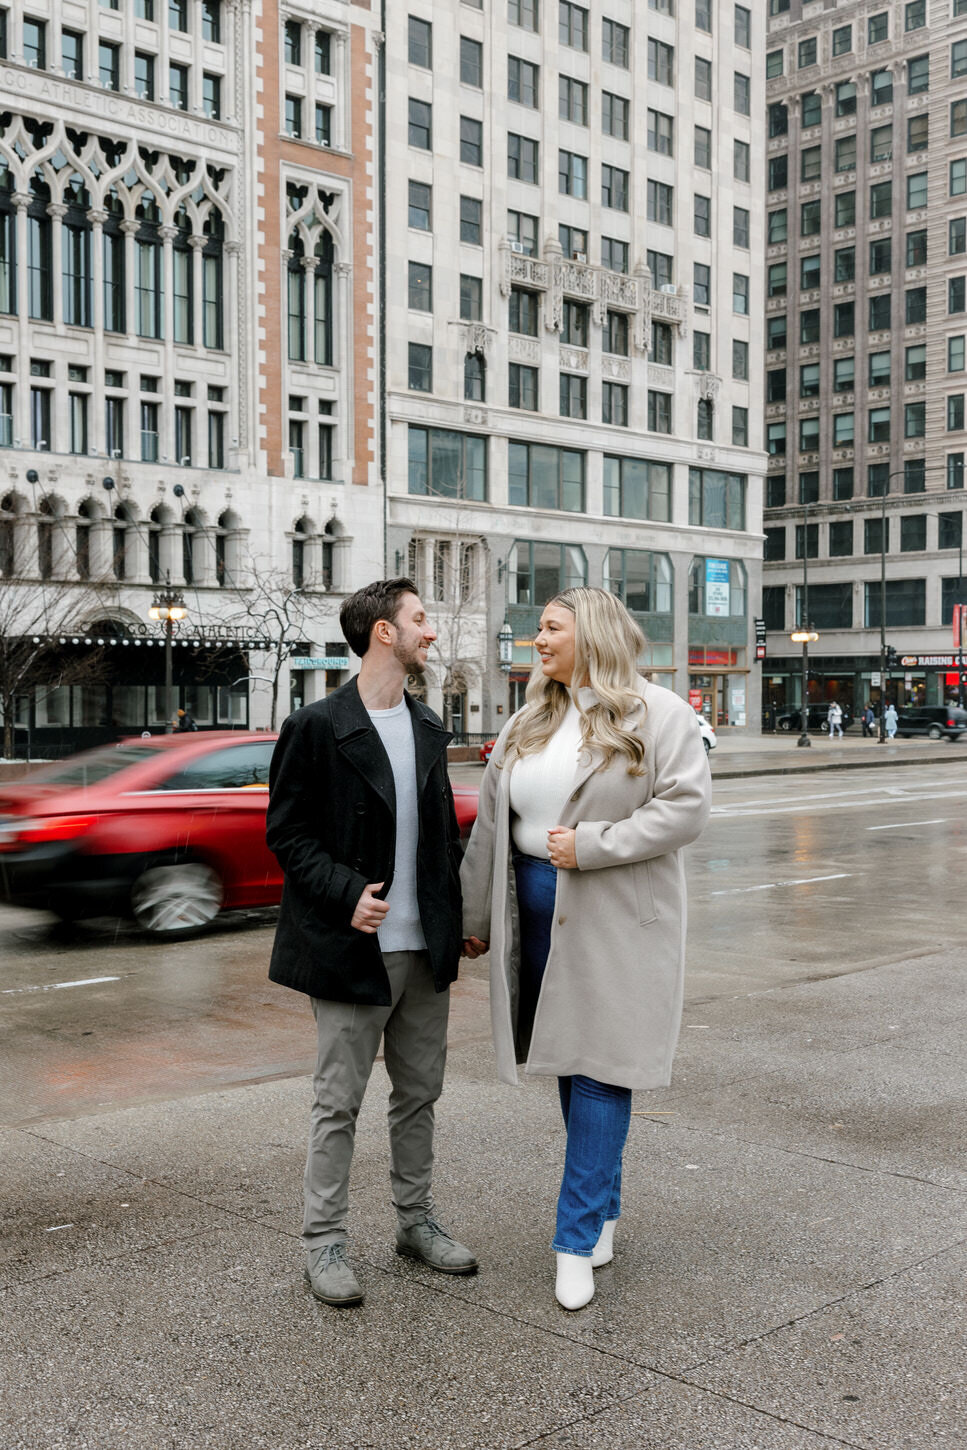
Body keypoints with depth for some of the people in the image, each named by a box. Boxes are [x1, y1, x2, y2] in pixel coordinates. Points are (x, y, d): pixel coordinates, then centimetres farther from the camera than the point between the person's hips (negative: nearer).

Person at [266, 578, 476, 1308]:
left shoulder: (428, 727, 11)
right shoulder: (317, 727, -9)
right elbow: (287, 832, -9)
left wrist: (453, 929, 10)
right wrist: (345, 893, -20)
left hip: (425, 947, 6)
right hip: (354, 946, -6)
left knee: (420, 1092, 15)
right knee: (339, 1102, 3)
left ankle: (417, 1220, 30)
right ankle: (325, 1242, 16)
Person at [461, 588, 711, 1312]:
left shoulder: (658, 714, -5)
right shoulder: (527, 723, 12)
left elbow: (685, 805, -14)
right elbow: (492, 823, 14)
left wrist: (593, 844, -18)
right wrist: (477, 917, 13)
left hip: (617, 919, -5)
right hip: (538, 907, 6)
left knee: (600, 1069, -3)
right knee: (568, 1061, 11)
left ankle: (578, 1239, 2)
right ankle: (604, 1207, 27)